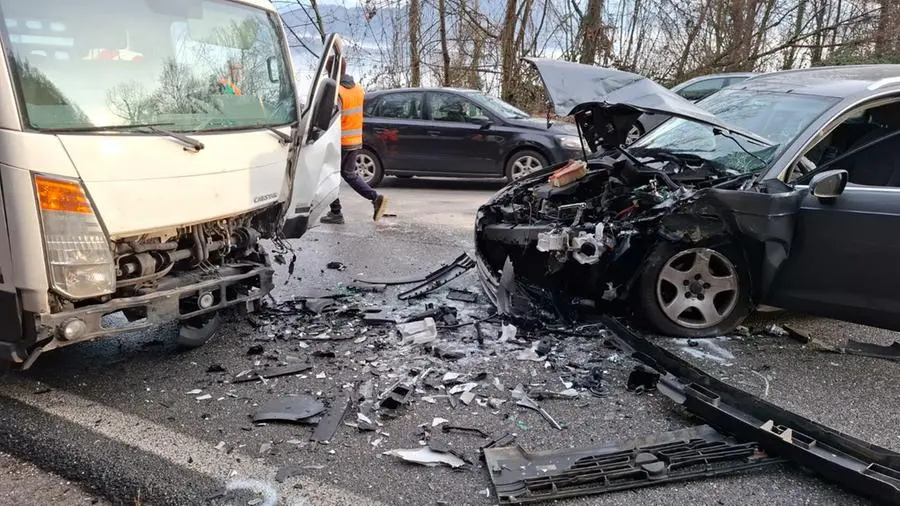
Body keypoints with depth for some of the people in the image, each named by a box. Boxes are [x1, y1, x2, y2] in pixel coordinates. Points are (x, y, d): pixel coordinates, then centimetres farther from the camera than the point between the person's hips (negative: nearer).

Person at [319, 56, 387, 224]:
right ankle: (376, 197, 3)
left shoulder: (336, 91, -19)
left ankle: (336, 213, 11)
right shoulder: (358, 88, 6)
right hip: (356, 141, 7)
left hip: (340, 141, -7)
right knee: (349, 174, 19)